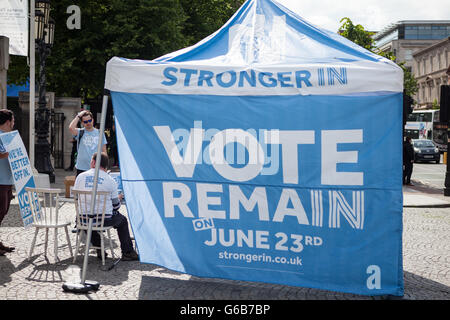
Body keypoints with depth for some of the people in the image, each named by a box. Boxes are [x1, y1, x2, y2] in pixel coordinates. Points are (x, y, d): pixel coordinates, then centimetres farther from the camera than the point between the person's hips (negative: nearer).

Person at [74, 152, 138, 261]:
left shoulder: (80, 177, 1)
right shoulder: (110, 180, -4)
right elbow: (116, 206, 2)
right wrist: (119, 198, 25)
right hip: (105, 219, -2)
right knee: (122, 220, 25)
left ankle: (99, 250, 30)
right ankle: (127, 252, 25)